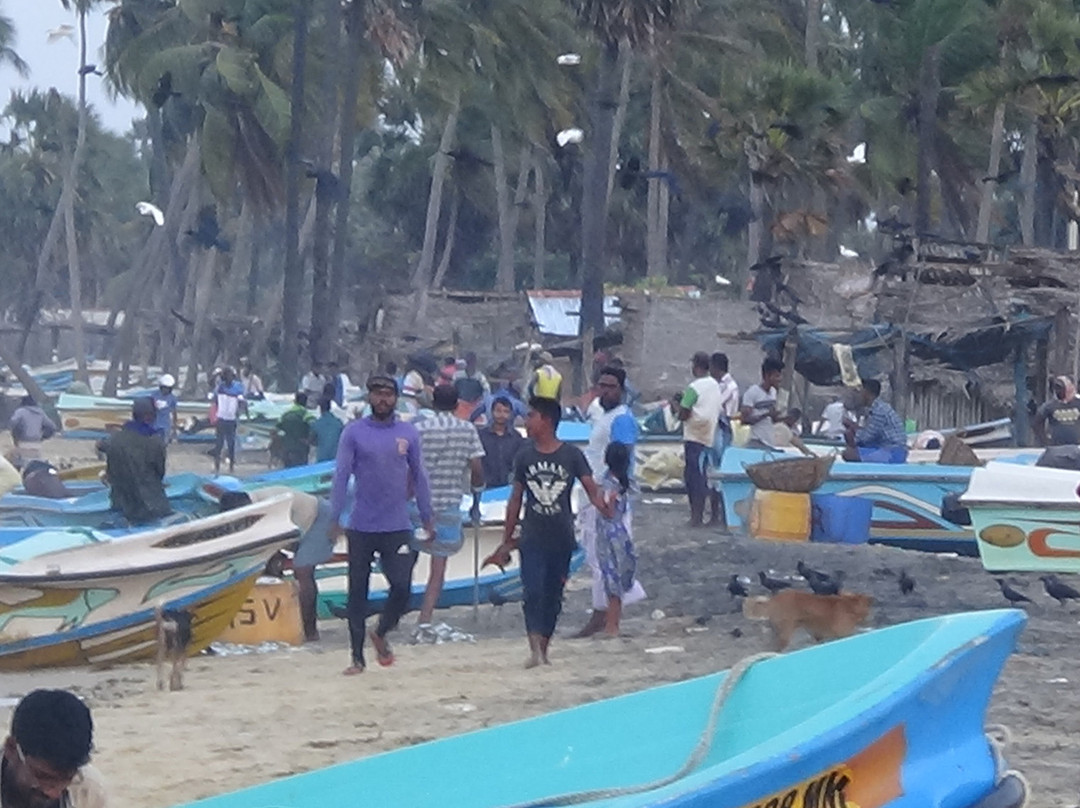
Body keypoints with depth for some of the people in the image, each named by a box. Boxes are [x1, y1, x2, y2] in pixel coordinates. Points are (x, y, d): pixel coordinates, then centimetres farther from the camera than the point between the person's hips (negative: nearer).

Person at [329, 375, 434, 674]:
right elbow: (341, 476, -2)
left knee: (402, 587, -7)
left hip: (397, 527, 1)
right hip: (361, 527, -1)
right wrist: (334, 519, -9)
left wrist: (427, 518, 11)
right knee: (357, 592, 4)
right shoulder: (354, 433, 0)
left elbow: (419, 476, 13)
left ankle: (380, 634, 22)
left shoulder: (409, 433, 6)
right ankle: (357, 657, 13)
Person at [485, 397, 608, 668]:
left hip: (561, 538, 0)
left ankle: (543, 650, 20)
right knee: (532, 592, -15)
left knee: (553, 596, 7)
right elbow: (516, 499, 9)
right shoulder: (524, 457, 4)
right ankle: (535, 648, -21)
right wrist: (506, 541, 9)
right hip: (532, 538, 0)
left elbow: (590, 487, -8)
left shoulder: (571, 455, -2)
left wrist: (600, 502, -33)